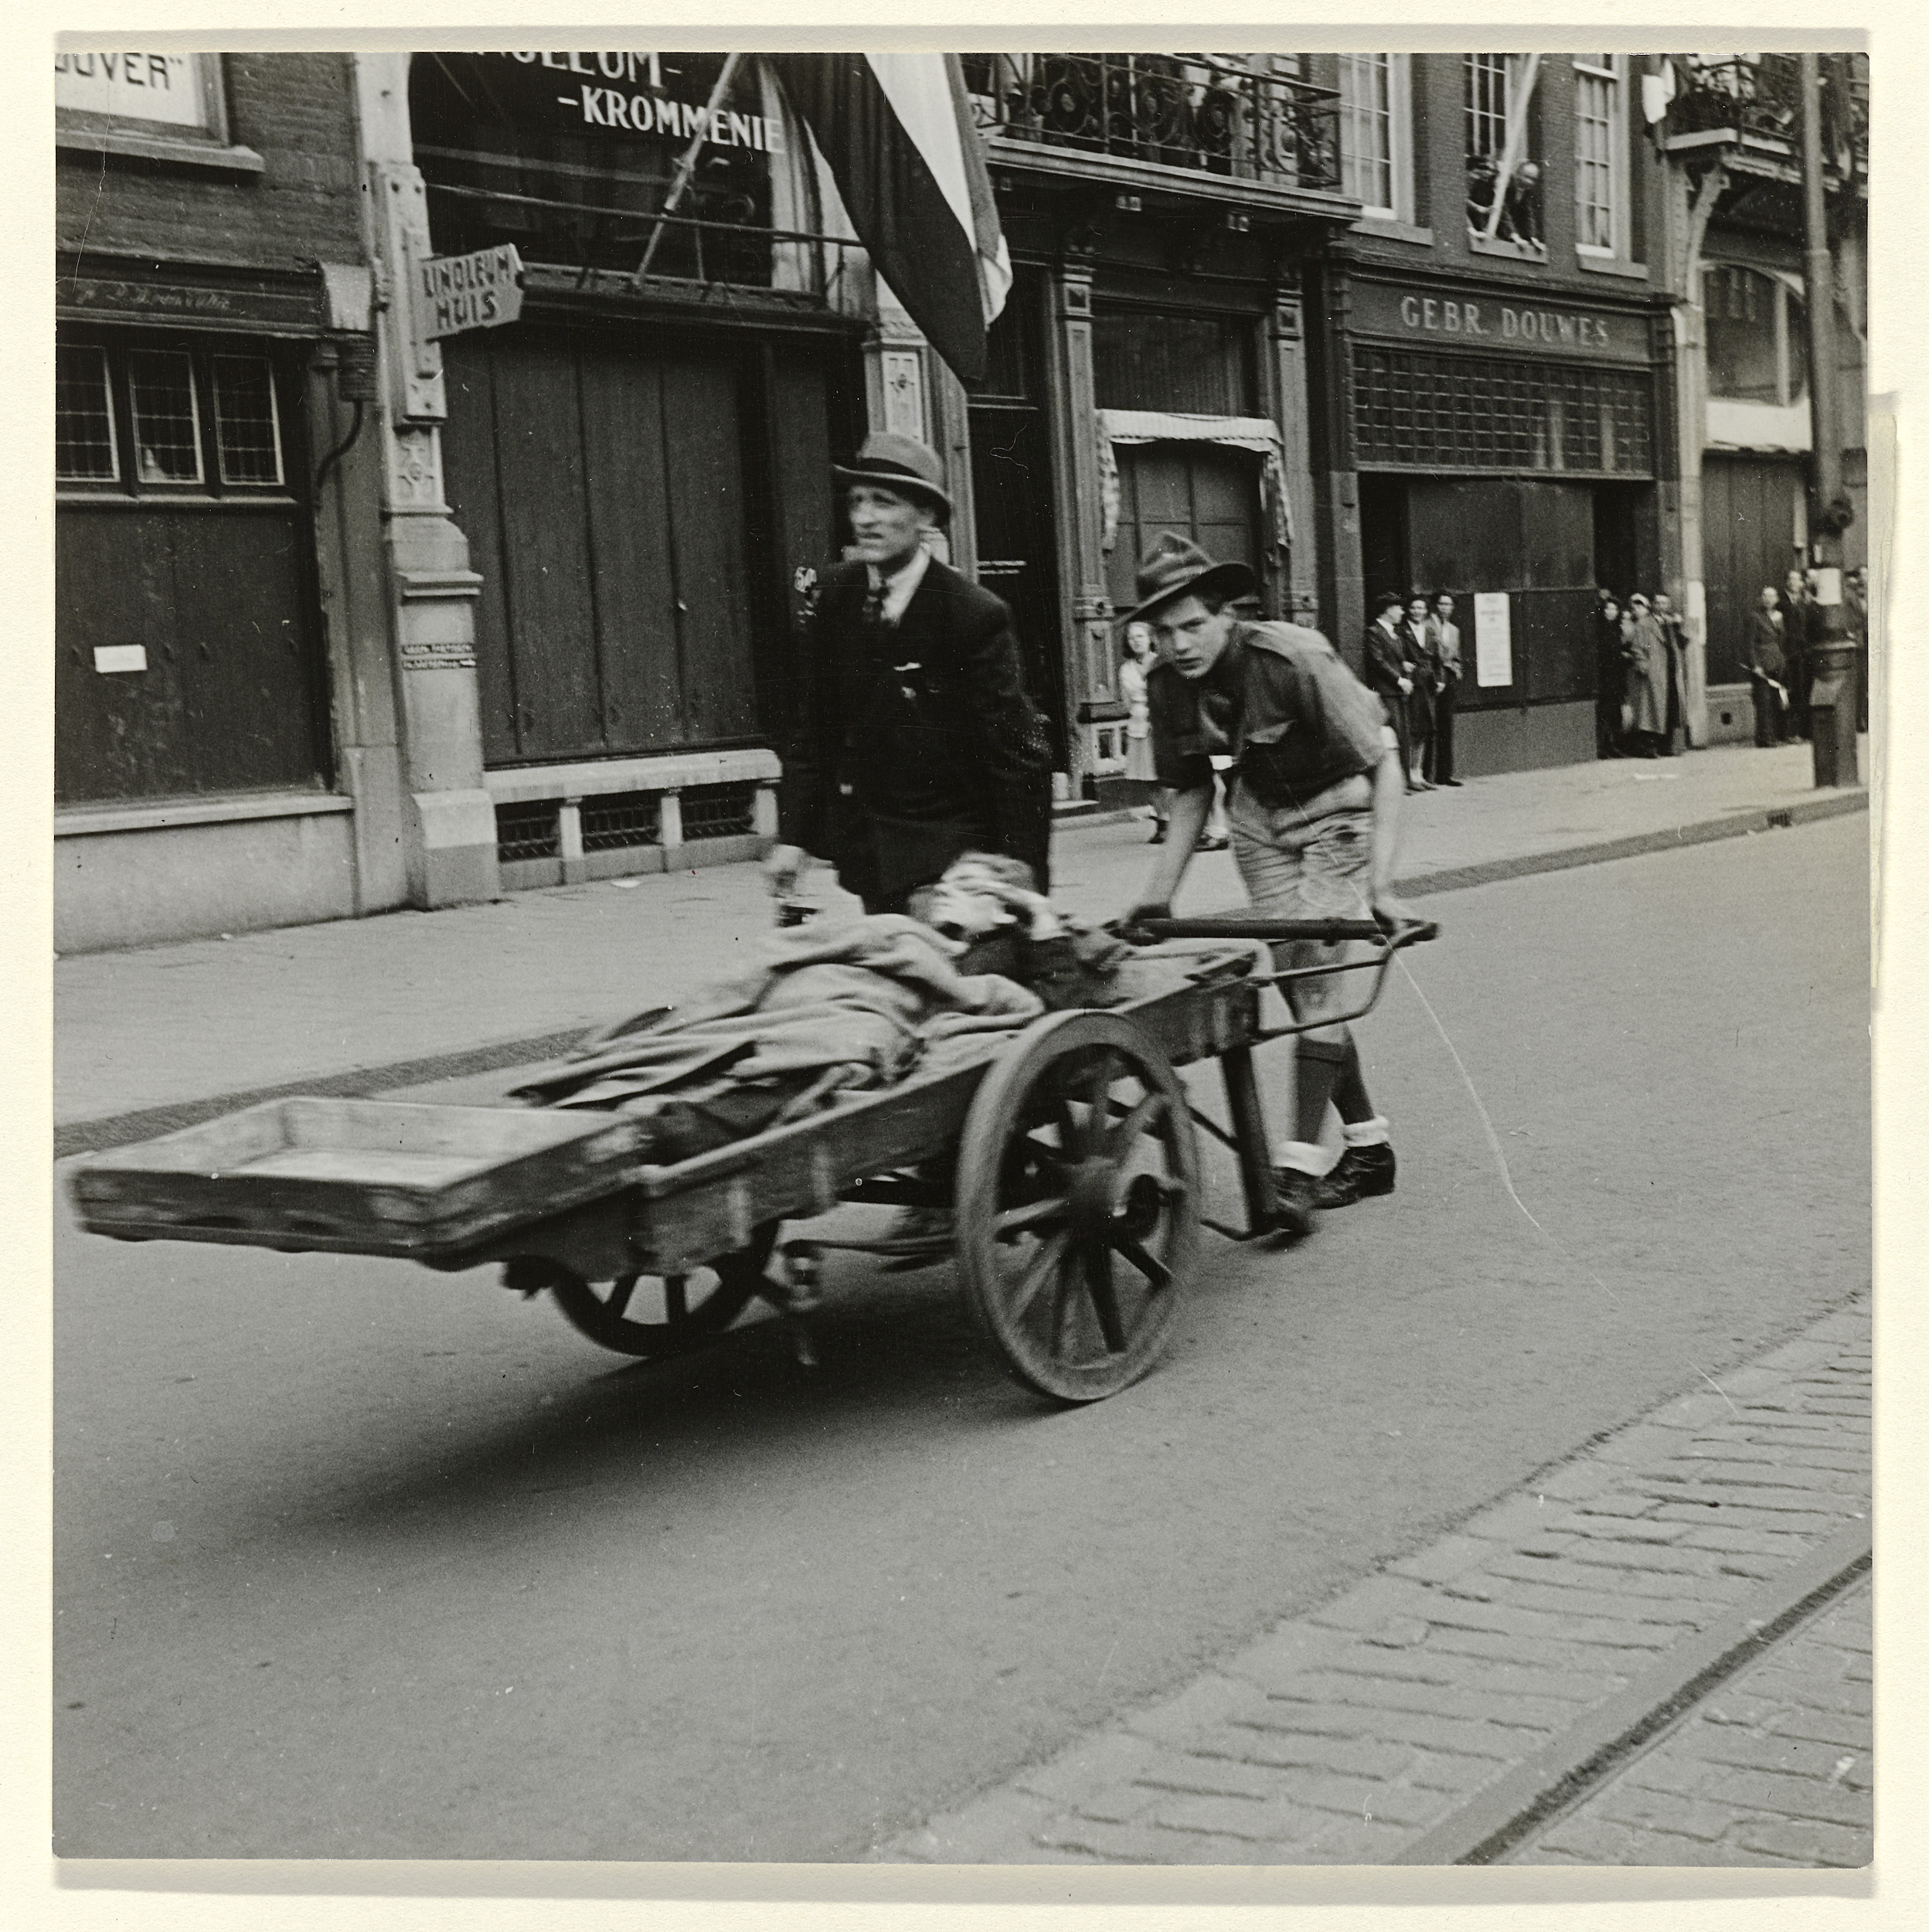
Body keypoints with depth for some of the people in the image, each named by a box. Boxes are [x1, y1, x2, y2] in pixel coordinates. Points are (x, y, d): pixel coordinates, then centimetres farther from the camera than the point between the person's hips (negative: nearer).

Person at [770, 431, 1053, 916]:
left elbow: (1016, 756, -13)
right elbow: (815, 725, 7)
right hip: (869, 845, 5)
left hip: (954, 847, -4)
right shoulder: (837, 593, 1)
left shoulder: (976, 617, -14)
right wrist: (793, 837, 1)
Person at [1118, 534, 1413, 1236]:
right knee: (1301, 984, 5)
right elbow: (1191, 792, 5)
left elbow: (1385, 764, -26)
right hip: (1260, 818, 5)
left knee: (1319, 970, -15)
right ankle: (1368, 1148, 18)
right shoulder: (1169, 685, -11)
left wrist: (1379, 885, -34)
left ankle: (1298, 1165, -18)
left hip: (1339, 808, -5)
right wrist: (1157, 895, -1)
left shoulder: (1295, 658, -28)